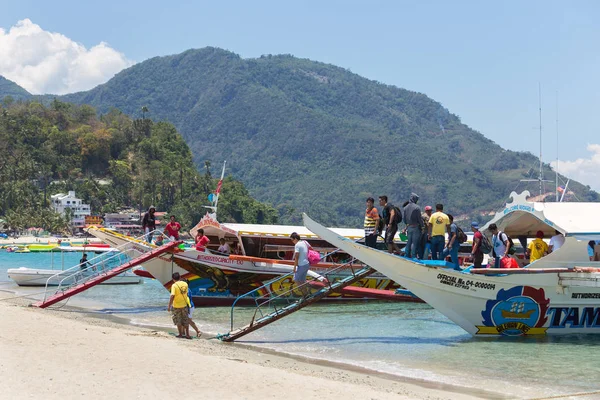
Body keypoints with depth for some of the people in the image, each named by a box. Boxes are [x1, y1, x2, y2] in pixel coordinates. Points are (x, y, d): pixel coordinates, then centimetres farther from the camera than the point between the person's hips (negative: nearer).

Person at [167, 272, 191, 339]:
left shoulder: (174, 285, -17)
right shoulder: (185, 284, -2)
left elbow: (172, 296, -23)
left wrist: (169, 306, -19)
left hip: (177, 306, -4)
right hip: (184, 305, 4)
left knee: (178, 321, 10)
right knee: (185, 320, 12)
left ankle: (180, 334, 14)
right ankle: (187, 334, 12)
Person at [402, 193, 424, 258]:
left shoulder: (405, 208, 5)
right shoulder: (417, 207, -13)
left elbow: (404, 219, 9)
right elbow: (419, 218, -11)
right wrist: (422, 226, -2)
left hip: (408, 227, 5)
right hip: (416, 227, -5)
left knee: (408, 243, 13)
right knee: (415, 243, -2)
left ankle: (407, 255, 15)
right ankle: (414, 256, -2)